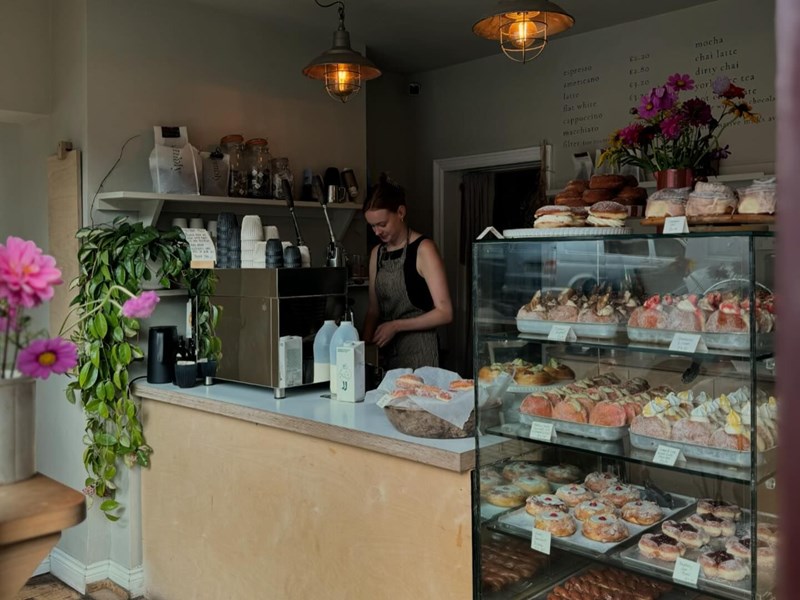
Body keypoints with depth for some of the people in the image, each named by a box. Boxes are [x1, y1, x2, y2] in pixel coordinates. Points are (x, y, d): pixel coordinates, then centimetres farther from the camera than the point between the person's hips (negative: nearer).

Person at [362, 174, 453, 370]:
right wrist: (365, 345, -3)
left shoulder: (423, 249, -9)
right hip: (386, 350, 5)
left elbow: (444, 313, -13)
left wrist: (396, 326, -16)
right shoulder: (377, 253, 10)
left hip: (419, 351, -5)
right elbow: (374, 309, 12)